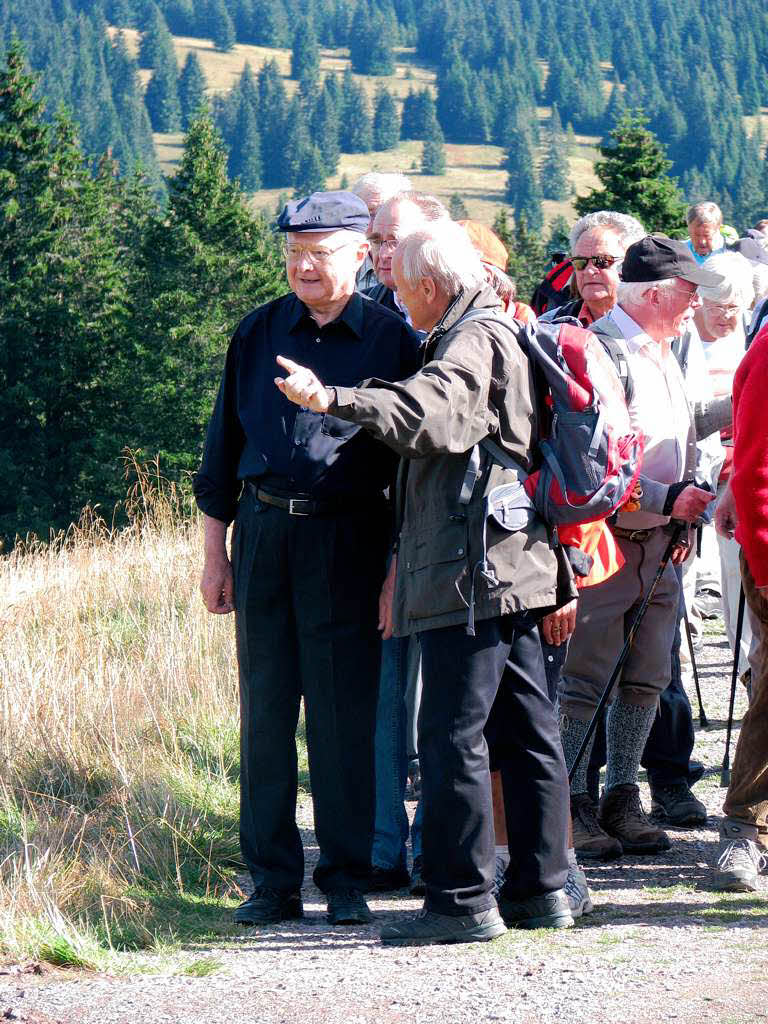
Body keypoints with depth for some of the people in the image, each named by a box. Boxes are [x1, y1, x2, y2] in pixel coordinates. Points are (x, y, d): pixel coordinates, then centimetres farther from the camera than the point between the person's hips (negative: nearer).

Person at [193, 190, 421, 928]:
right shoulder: (259, 334, 9)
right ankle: (272, 880, 10)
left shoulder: (391, 339, 2)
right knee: (265, 709, 4)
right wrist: (214, 555, 10)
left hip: (346, 541, -3)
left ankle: (346, 880, 7)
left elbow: (408, 453, 3)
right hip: (262, 535, 3)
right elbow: (223, 448, 14)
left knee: (344, 713, -2)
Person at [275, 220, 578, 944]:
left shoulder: (472, 341, -11)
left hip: (471, 570, -11)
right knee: (528, 731, 11)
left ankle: (462, 899, -8)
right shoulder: (497, 336, 21)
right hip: (513, 566, 11)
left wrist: (333, 400, -45)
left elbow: (425, 410, -32)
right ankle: (539, 889, 16)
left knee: (450, 736, -8)